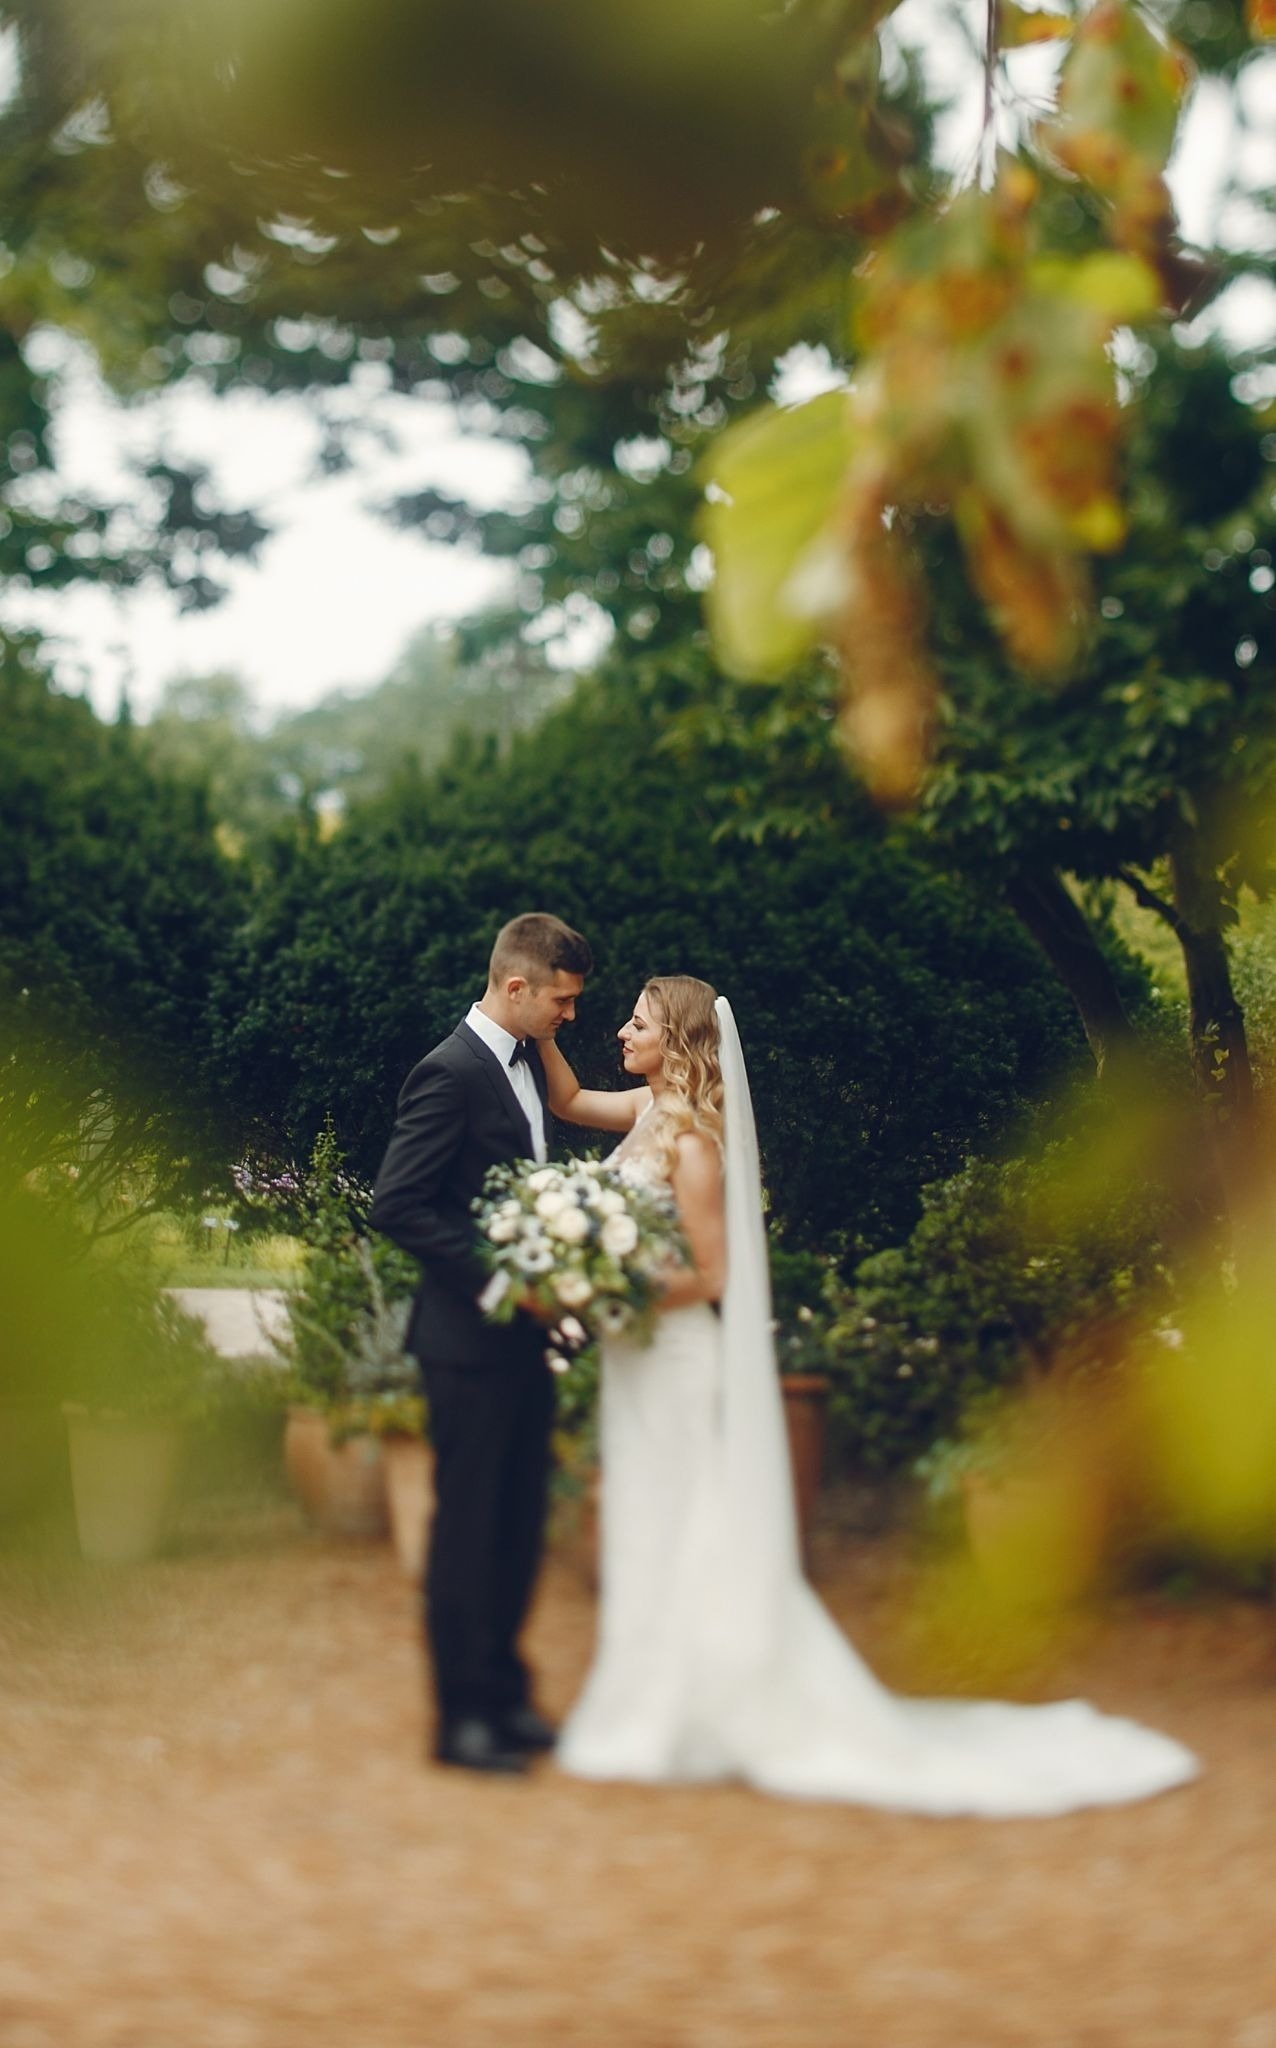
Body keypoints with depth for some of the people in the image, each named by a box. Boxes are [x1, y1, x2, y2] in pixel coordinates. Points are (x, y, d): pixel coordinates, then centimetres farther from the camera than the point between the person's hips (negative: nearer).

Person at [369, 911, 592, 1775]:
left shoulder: (527, 1064, 11)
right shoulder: (451, 1072, -16)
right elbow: (396, 1207, -20)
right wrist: (490, 1274, -22)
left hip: (525, 1335, 8)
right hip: (471, 1337, -8)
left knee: (520, 1522, 14)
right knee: (468, 1523, 1)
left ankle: (505, 1694, 25)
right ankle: (462, 1713, 10)